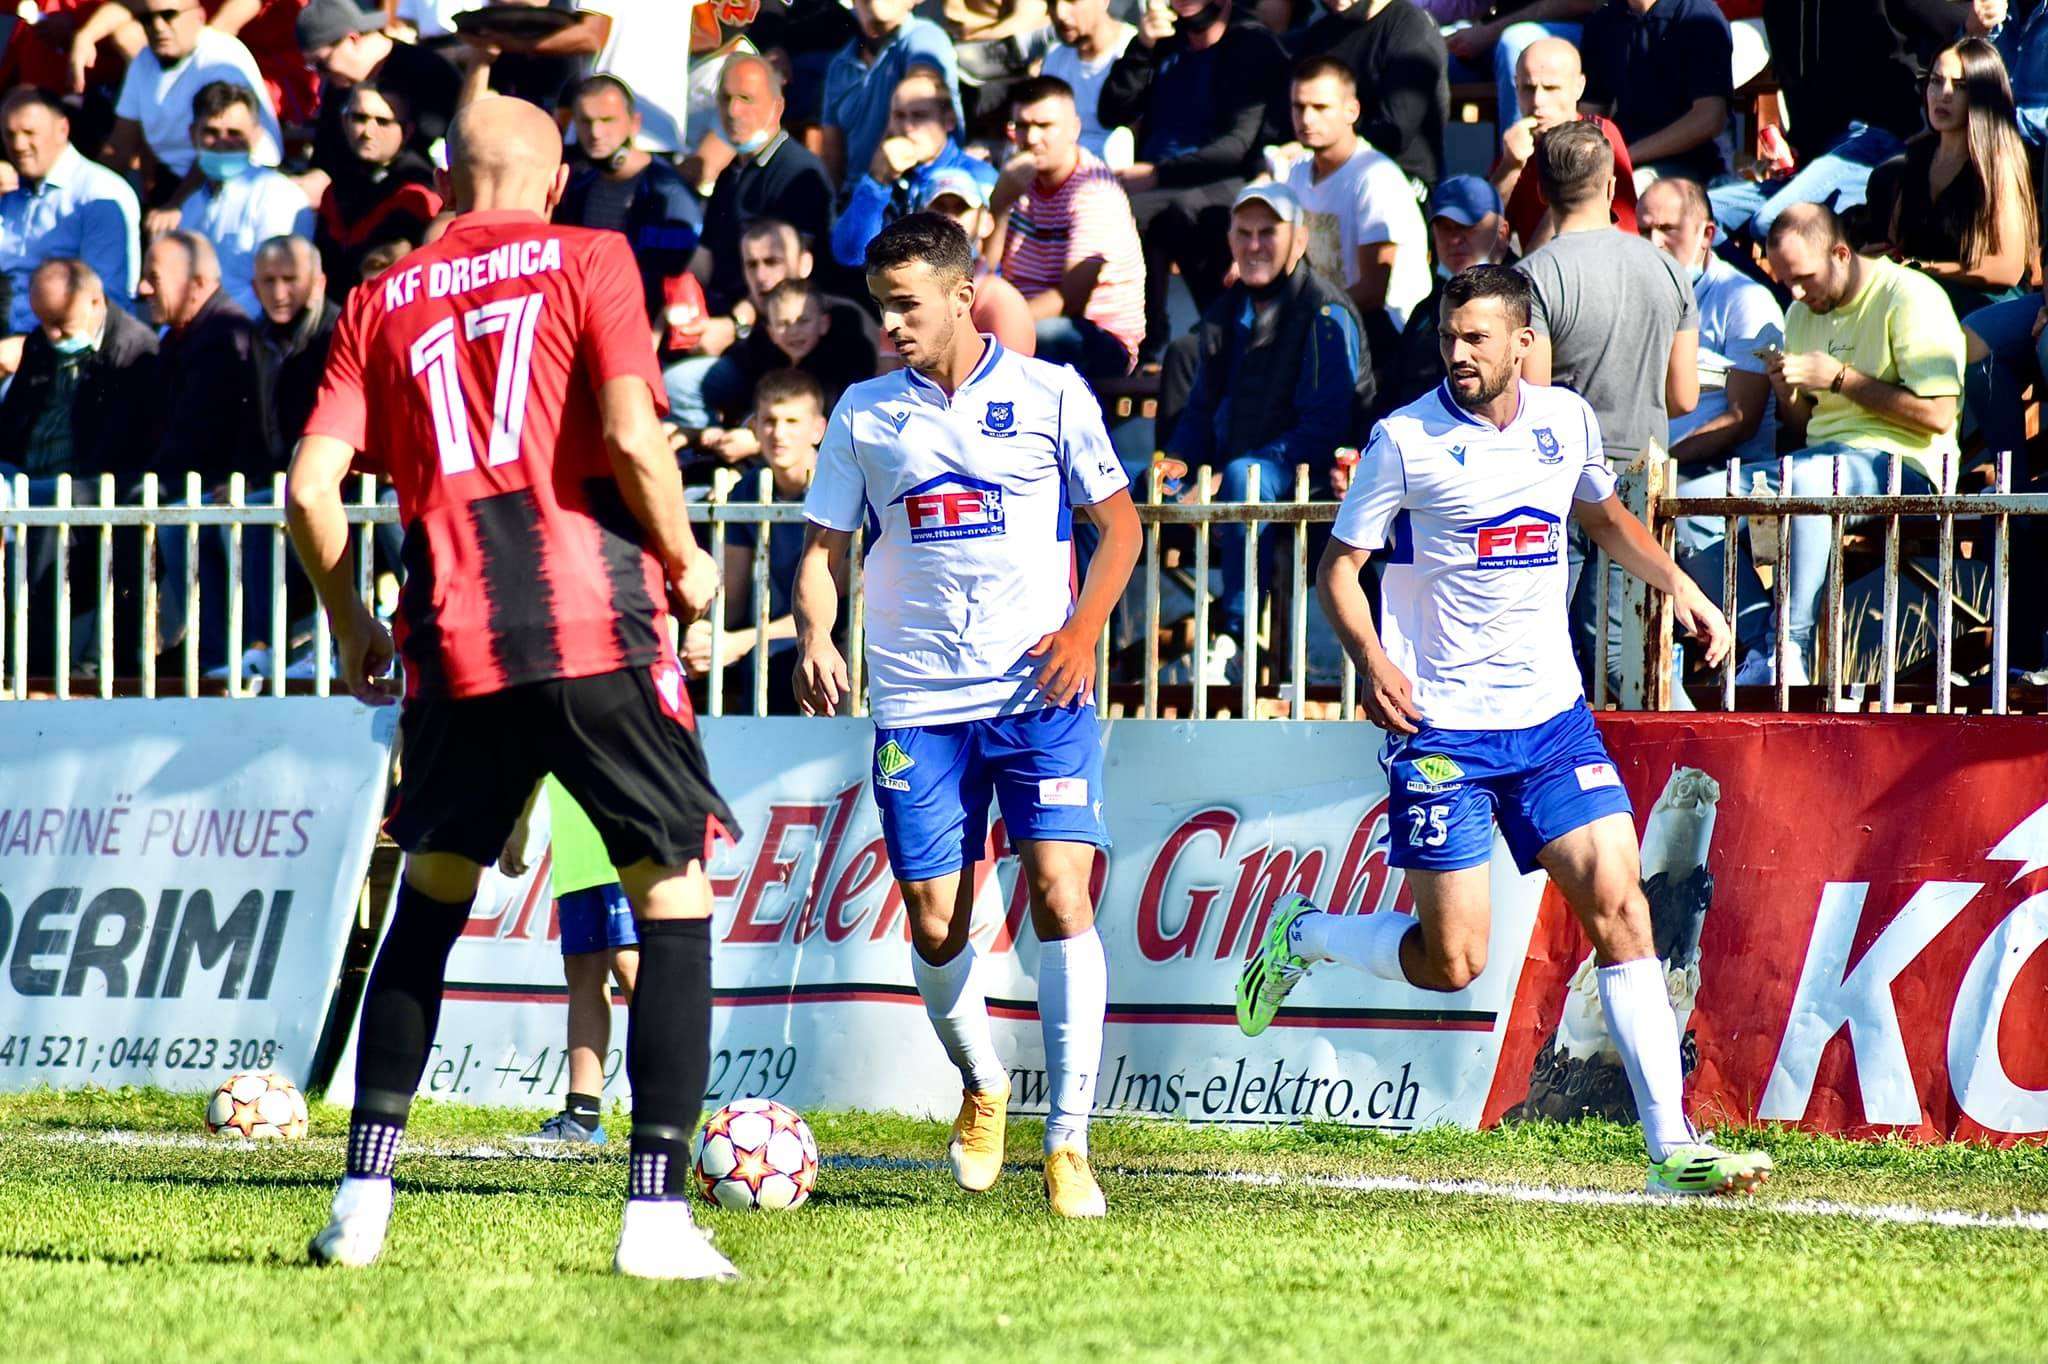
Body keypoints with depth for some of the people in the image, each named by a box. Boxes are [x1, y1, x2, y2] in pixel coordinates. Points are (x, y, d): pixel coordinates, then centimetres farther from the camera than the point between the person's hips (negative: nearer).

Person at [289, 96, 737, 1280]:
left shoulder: (384, 302, 13)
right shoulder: (589, 261, 3)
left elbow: (313, 486, 6)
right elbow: (630, 437, -10)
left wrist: (352, 627, 20)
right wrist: (685, 563, 5)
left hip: (455, 642, 4)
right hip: (597, 621, -4)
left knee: (431, 899, 20)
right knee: (675, 897, 3)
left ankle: (364, 1199, 14)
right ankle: (659, 1215, -7)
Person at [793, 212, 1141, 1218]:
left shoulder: (1048, 395, 2)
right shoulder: (864, 414, 7)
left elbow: (1118, 523, 8)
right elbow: (824, 545, 10)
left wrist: (1083, 630, -6)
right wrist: (814, 638, -9)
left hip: (1040, 689, -2)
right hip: (918, 702, 2)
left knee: (1060, 894, -14)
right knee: (934, 925, 2)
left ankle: (1068, 1143, -11)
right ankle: (981, 1087, 32)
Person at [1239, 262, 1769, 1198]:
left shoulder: (1567, 422, 6)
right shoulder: (1405, 440, -8)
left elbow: (1604, 517, 26)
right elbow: (1336, 567, -4)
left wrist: (1677, 586, 11)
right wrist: (1371, 660, -21)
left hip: (1551, 713, 4)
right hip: (1440, 725, -4)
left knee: (1618, 905, -8)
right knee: (1451, 961, -6)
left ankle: (1673, 1148, -7)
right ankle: (1300, 937, 24)